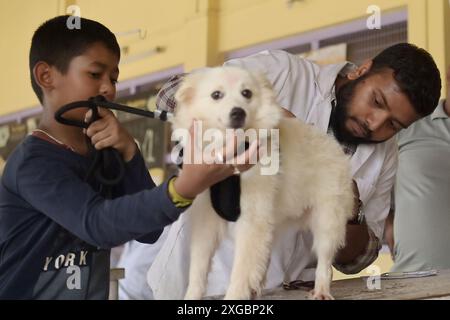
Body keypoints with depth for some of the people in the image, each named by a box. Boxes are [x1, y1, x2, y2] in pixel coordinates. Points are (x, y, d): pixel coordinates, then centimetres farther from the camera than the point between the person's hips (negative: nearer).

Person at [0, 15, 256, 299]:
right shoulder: (33, 160, -13)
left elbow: (147, 230, 0)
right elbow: (96, 223, -28)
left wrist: (129, 153, -12)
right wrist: (185, 188, -41)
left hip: (92, 292, 5)